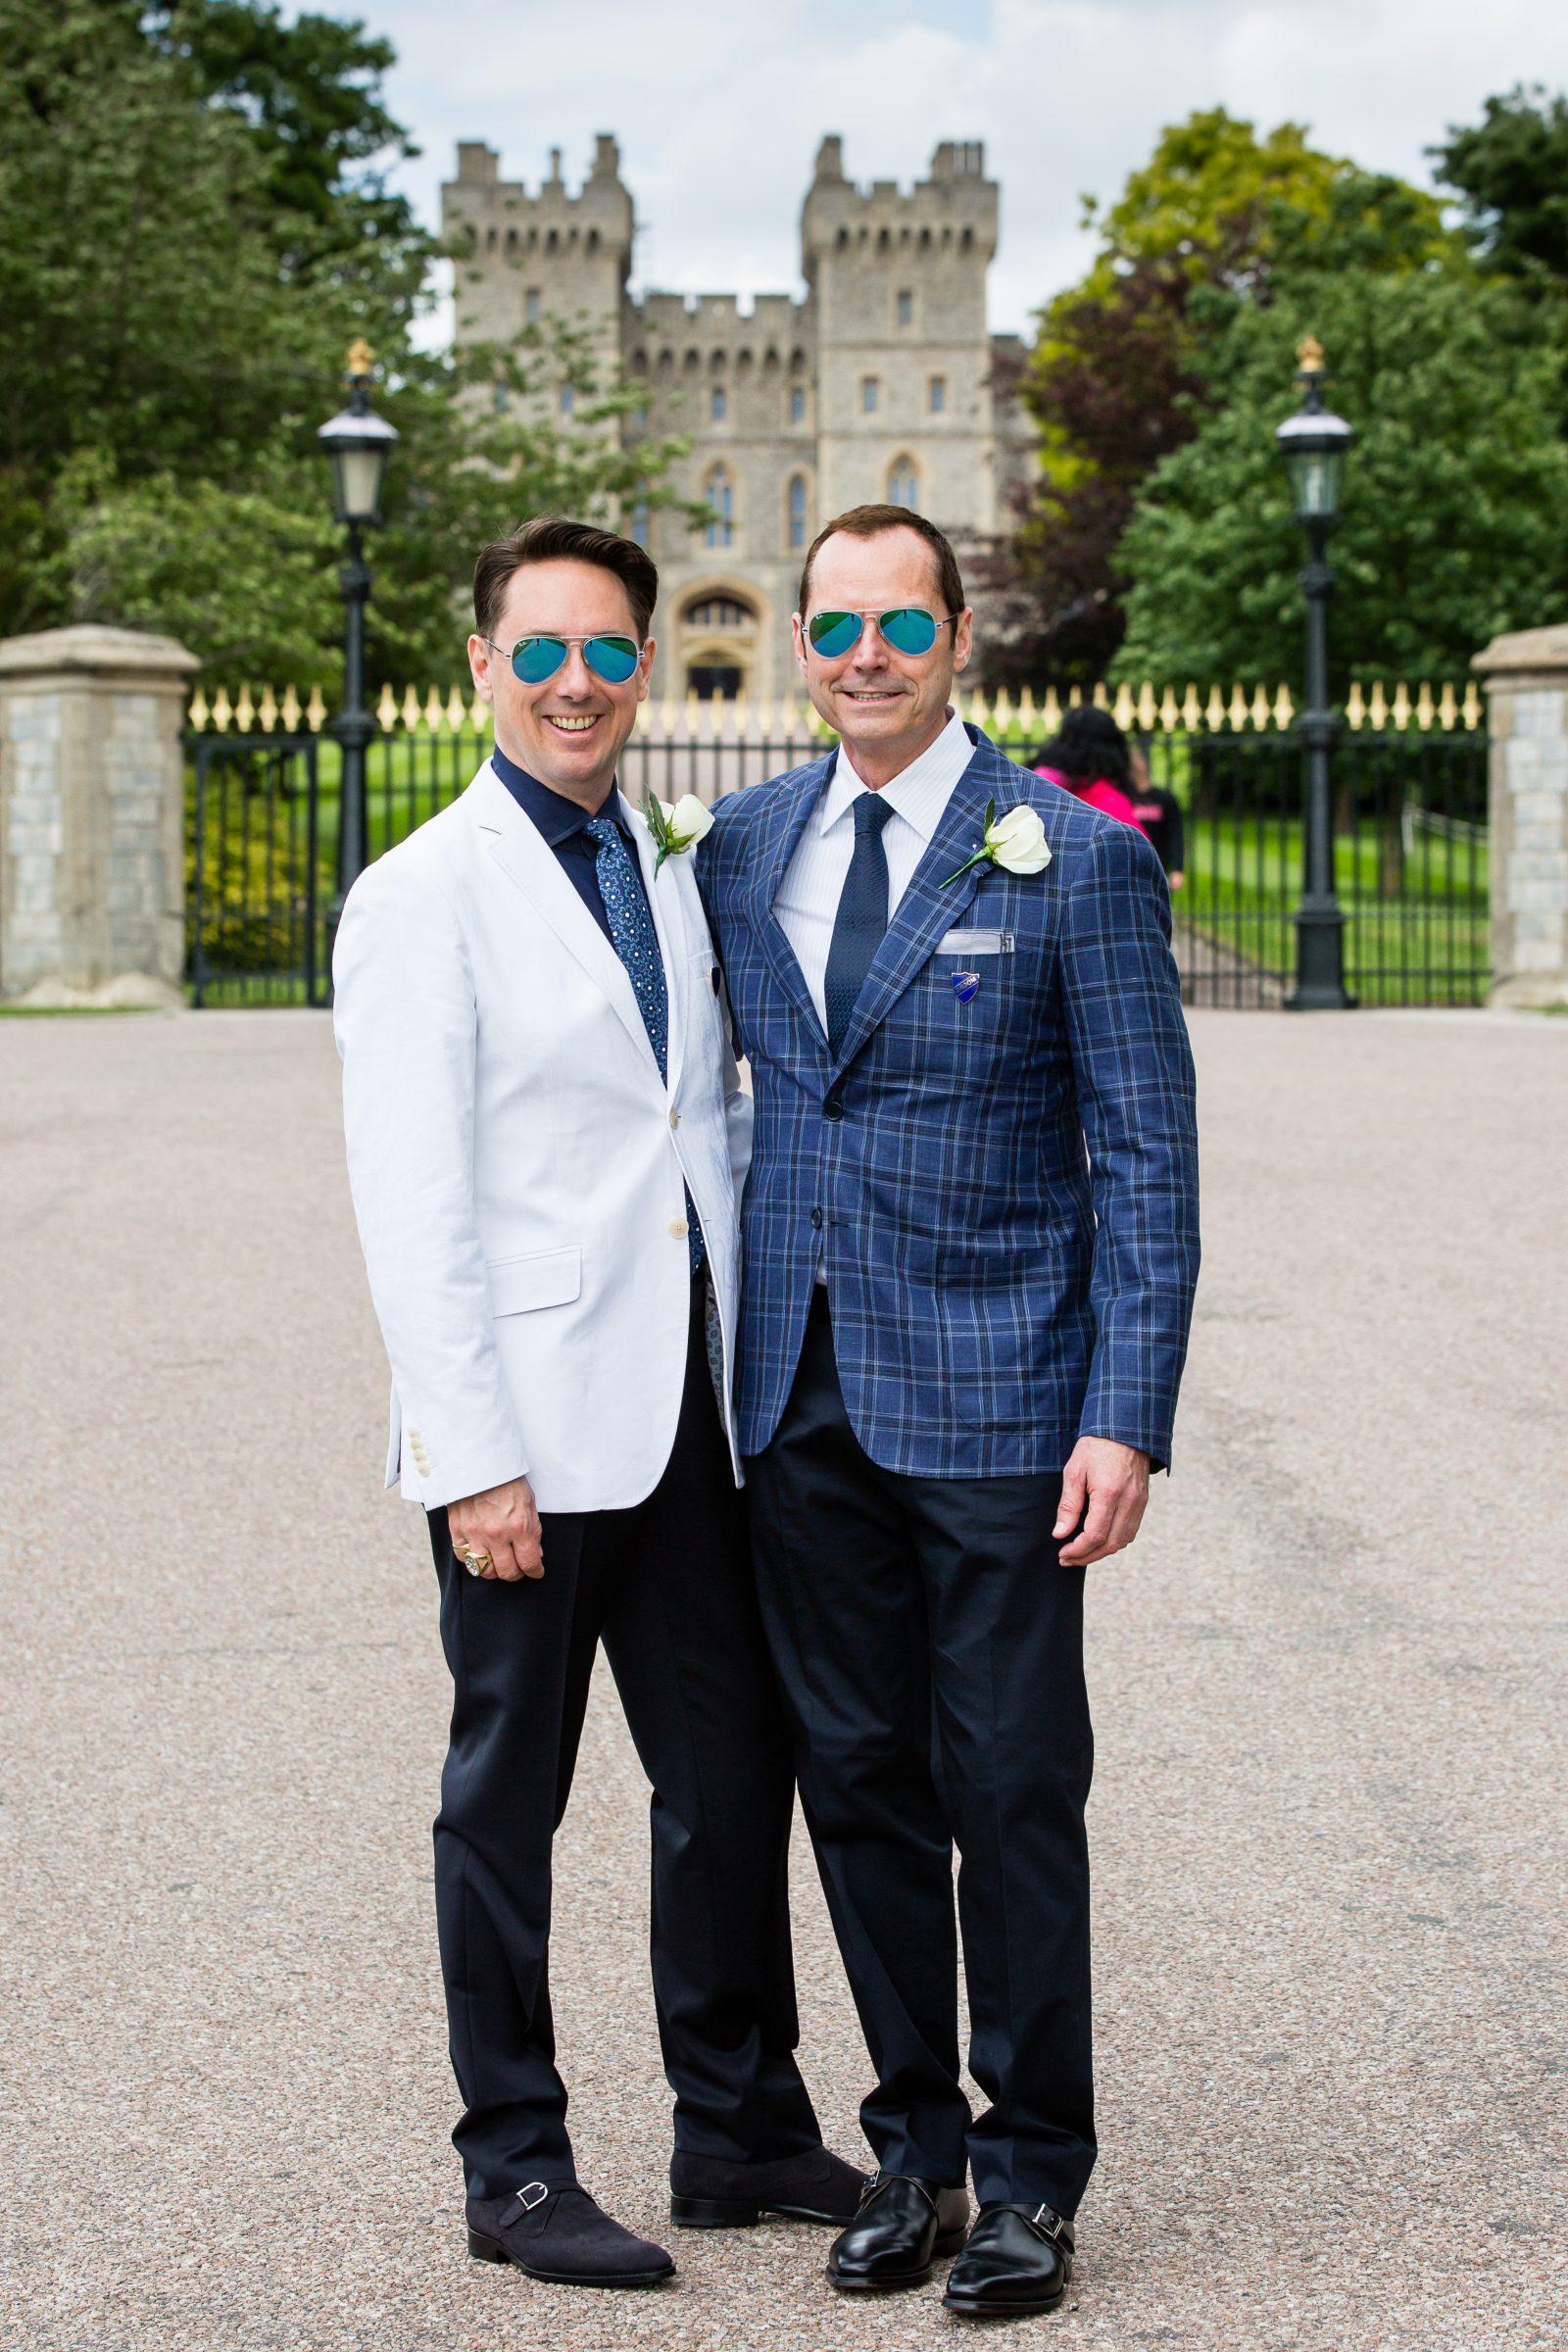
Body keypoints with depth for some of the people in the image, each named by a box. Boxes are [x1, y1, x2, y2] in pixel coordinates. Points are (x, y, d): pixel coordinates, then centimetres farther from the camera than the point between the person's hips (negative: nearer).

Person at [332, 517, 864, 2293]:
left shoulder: (668, 877, 14)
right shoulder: (423, 898, -8)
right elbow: (409, 1211, -13)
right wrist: (475, 1462, -17)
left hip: (689, 1414, 7)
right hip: (530, 1431, -7)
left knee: (735, 1774, 12)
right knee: (508, 1798, 6)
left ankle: (740, 2128, 27)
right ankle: (515, 2171, 18)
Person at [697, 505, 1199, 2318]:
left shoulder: (1077, 859, -5)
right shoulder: (741, 849, 9)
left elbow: (1146, 1153, -6)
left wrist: (1127, 1418, -12)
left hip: (991, 1392, -4)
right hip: (800, 1392, 4)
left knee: (1012, 1788, 2)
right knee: (858, 1781, 10)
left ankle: (1031, 2171, 16)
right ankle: (915, 2140, 24)